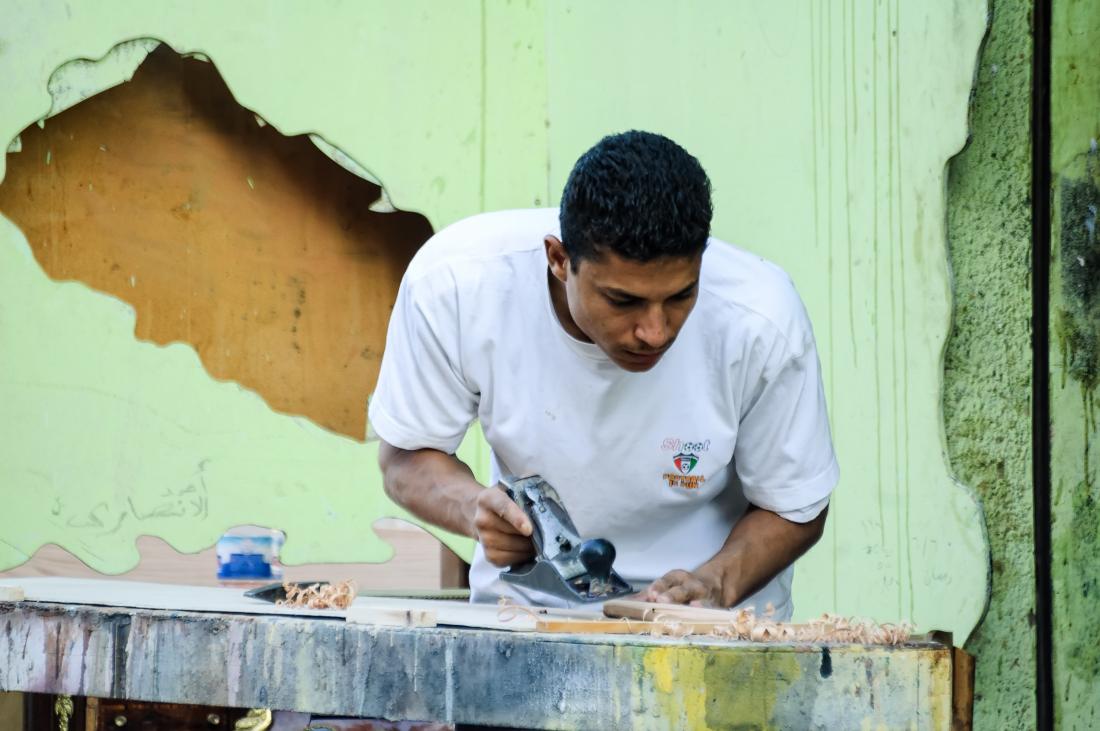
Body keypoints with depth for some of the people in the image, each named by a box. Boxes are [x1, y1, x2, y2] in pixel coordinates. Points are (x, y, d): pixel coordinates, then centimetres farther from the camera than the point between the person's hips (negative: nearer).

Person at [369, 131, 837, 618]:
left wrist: (716, 582, -25)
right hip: (523, 607, 1)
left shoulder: (760, 321, -22)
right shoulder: (454, 281, -21)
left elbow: (796, 512, -5)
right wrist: (473, 507, -26)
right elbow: (407, 459, -4)